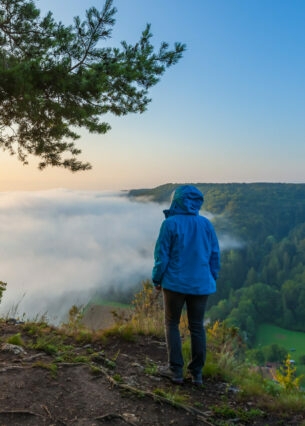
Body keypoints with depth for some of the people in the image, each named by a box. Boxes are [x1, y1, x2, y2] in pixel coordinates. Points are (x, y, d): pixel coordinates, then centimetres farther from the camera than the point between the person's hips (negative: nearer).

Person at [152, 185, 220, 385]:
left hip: (175, 283, -3)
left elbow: (162, 255, -9)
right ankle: (197, 372, 21)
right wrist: (212, 279, 16)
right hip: (201, 284, 4)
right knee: (197, 326, 14)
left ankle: (176, 369, 16)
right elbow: (215, 255, 6)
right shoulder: (206, 224, 0)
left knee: (172, 324, 13)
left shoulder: (170, 223, -12)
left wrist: (157, 279, 4)